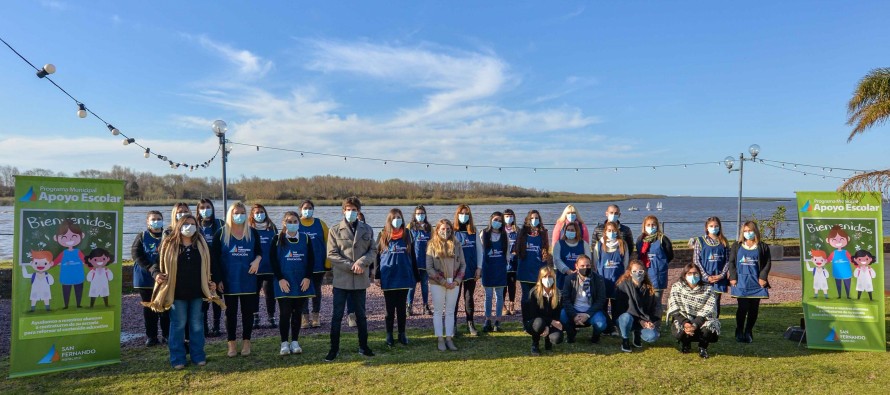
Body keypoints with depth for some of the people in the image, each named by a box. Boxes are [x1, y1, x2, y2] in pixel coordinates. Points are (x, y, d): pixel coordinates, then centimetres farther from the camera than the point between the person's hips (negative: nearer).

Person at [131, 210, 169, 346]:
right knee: (149, 308, 7)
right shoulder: (142, 237, 6)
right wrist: (151, 268, -17)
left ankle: (166, 335, 11)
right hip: (146, 279, 0)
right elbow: (136, 255, -5)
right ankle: (151, 336, 15)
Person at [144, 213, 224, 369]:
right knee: (178, 325, 4)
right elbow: (159, 262, 3)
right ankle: (177, 359, 14)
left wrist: (214, 281, 2)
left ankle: (198, 356, 19)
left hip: (196, 292, 2)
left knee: (197, 324, 9)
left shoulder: (201, 244, 5)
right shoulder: (169, 244, -1)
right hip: (177, 292, -2)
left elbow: (210, 263, 10)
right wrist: (156, 274, -16)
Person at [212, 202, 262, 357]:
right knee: (231, 312, 6)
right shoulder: (221, 234, -2)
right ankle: (231, 344, 17)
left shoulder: (253, 233, 3)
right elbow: (214, 257, -1)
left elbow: (259, 251, 13)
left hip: (248, 279, 1)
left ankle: (246, 343, 18)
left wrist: (257, 260, -11)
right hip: (228, 280, -1)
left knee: (248, 311, 6)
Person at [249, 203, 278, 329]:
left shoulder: (272, 228, 7)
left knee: (270, 293, 4)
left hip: (269, 268, 1)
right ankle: (255, 319, 17)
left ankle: (271, 318, 13)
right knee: (254, 293, 7)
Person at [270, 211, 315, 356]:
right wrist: (280, 279, -11)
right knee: (285, 313, -2)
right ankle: (284, 343, 10)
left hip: (302, 283, 2)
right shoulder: (277, 239, 1)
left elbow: (311, 259, 4)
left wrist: (307, 278, -6)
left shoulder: (306, 238, 5)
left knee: (297, 313, 8)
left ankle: (295, 342, 18)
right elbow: (273, 260, -3)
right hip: (283, 283, -2)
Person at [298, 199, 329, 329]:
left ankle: (316, 316, 20)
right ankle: (305, 317, 14)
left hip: (318, 264, 1)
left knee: (317, 291, 9)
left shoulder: (320, 224, 2)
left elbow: (327, 243, 0)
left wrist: (328, 262, -6)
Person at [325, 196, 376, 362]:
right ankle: (334, 348, 15)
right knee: (337, 315, 3)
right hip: (341, 279, -2)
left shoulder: (367, 230, 5)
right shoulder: (335, 230, -2)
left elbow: (373, 250, 3)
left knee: (361, 314, 14)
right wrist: (351, 266, -15)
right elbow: (332, 254, -7)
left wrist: (362, 262, -16)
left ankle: (363, 346, 26)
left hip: (360, 279, 2)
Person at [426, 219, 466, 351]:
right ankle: (440, 340, 11)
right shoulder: (432, 245, -3)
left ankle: (449, 339, 14)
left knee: (450, 312, 7)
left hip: (453, 283, 3)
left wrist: (457, 281, -7)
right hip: (437, 283, -2)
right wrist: (443, 281, -12)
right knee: (438, 311, 4)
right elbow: (429, 268, -7)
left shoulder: (456, 245, 5)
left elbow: (463, 264, 5)